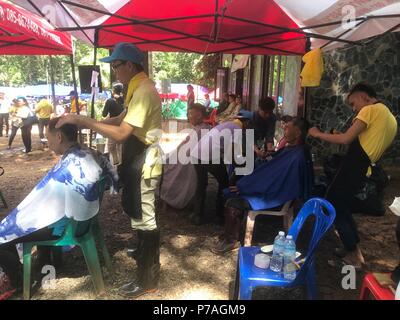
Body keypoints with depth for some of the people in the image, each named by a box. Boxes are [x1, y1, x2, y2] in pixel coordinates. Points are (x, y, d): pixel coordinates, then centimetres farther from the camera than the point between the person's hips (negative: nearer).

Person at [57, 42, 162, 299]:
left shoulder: (143, 91, -21)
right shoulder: (139, 88, 12)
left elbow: (121, 133, -27)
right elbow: (123, 119, 15)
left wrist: (83, 121, -20)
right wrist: (87, 122, 4)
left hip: (143, 164, -10)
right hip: (138, 161, 10)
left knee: (143, 217, 0)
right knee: (140, 213, 22)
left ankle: (148, 280, 16)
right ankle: (145, 252, 42)